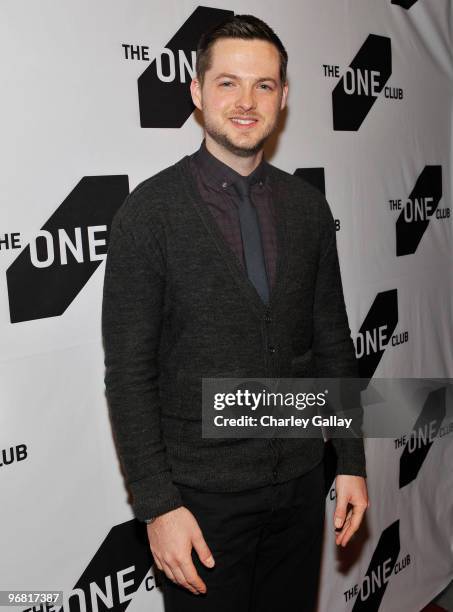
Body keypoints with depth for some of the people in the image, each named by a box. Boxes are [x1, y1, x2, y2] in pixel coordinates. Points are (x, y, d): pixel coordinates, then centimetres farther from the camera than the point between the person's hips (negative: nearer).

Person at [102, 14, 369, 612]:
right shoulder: (149, 210, -12)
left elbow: (333, 339, 6)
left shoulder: (309, 205, 2)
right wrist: (158, 505, -13)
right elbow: (129, 372, -12)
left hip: (301, 479, 4)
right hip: (203, 493, -4)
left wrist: (351, 461, 6)